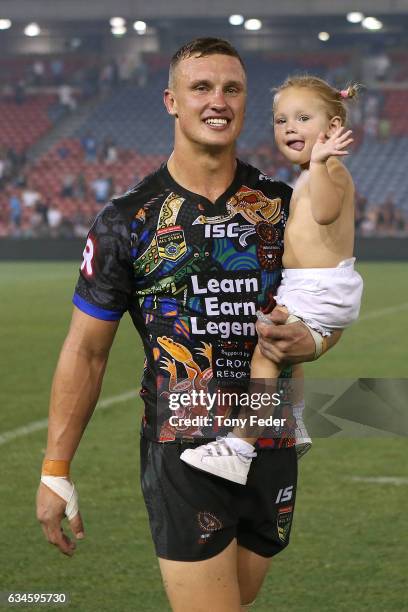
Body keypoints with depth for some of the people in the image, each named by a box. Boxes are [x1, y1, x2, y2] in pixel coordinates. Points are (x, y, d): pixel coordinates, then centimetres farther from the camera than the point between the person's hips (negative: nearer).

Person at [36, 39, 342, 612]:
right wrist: (55, 471, -3)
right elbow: (86, 351, 1)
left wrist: (309, 341, -8)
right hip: (183, 453, -4)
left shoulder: (283, 204, 7)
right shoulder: (128, 219, -2)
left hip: (272, 450, 4)